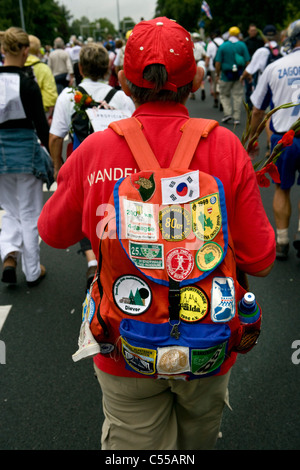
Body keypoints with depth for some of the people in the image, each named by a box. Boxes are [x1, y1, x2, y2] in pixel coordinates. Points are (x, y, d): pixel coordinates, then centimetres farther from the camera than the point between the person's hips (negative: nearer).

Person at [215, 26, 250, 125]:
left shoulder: (223, 46, -3)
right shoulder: (242, 45, 0)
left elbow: (218, 62, -5)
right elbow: (247, 61, -2)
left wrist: (218, 73, 6)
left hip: (226, 75, -1)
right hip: (239, 75, 1)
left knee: (224, 95, 14)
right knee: (238, 96, 7)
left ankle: (228, 113, 0)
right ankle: (236, 118, 6)